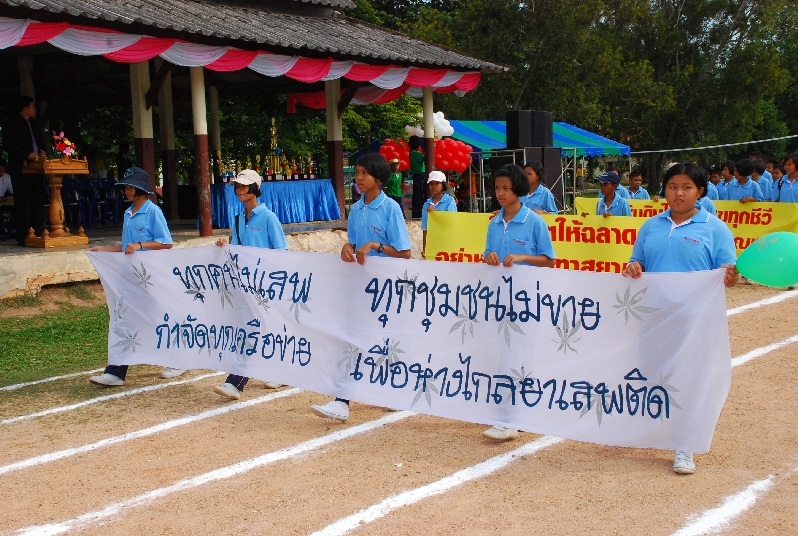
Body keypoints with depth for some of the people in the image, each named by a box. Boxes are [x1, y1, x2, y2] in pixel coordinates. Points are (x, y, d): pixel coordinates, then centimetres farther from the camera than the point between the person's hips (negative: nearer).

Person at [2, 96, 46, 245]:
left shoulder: (32, 124, 21)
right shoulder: (11, 123, -3)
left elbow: (39, 142, 29)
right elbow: (7, 145, -12)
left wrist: (41, 151, 5)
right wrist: (27, 155, -18)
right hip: (21, 169, -8)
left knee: (39, 201, 6)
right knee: (23, 204, -7)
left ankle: (38, 233, 11)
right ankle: (23, 237, -5)